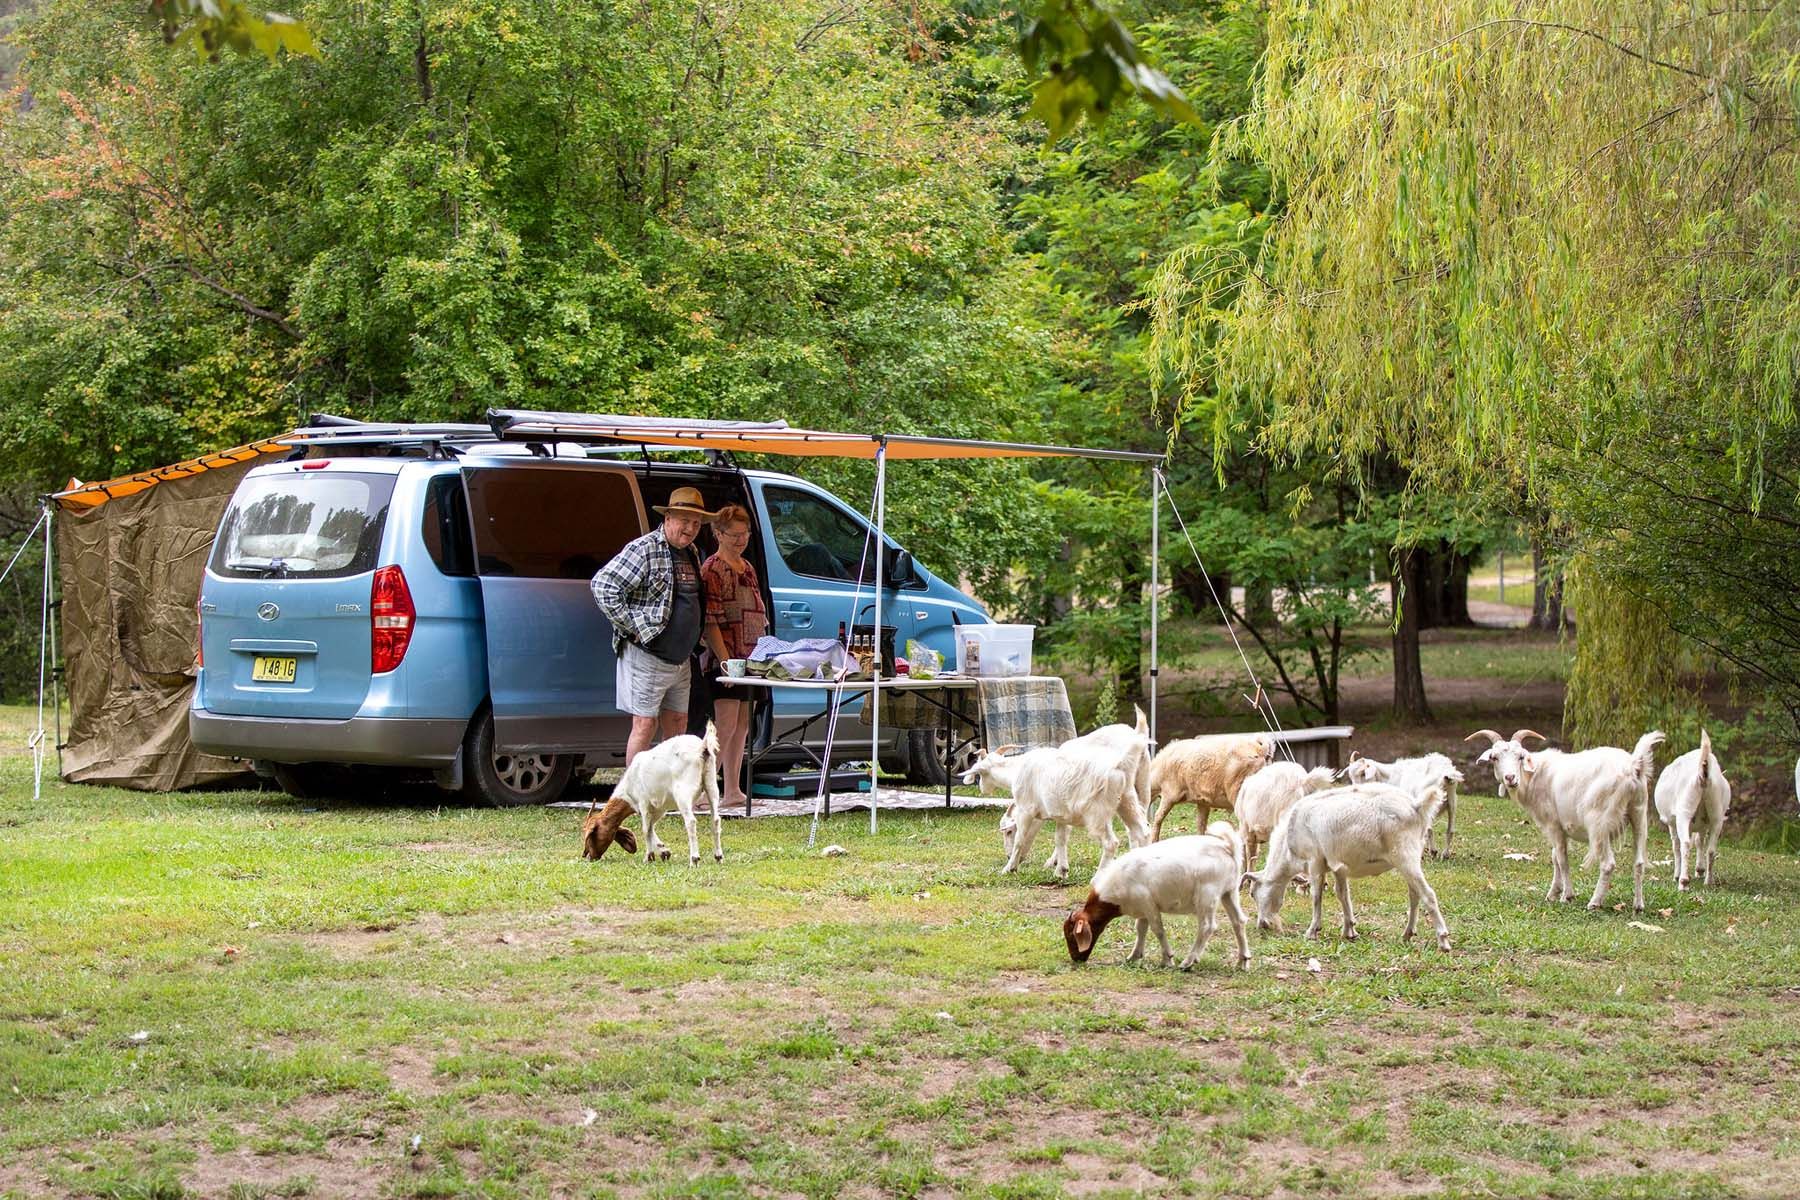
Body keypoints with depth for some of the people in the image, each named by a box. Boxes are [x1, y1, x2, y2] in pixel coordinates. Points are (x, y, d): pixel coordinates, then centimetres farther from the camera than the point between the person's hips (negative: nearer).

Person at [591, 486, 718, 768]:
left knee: (677, 725, 10)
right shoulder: (644, 549, -13)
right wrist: (631, 626, -19)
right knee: (645, 725, -7)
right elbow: (602, 585, -20)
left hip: (680, 659, 8)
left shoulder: (691, 554, 13)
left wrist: (696, 644, 16)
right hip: (647, 656, -8)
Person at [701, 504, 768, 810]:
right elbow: (710, 621, -15)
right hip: (727, 660, -8)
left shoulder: (747, 568, 17)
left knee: (742, 727, 9)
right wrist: (725, 659, -21)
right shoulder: (712, 569, -8)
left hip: (750, 659, 8)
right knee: (726, 725, -13)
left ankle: (733, 791, 14)